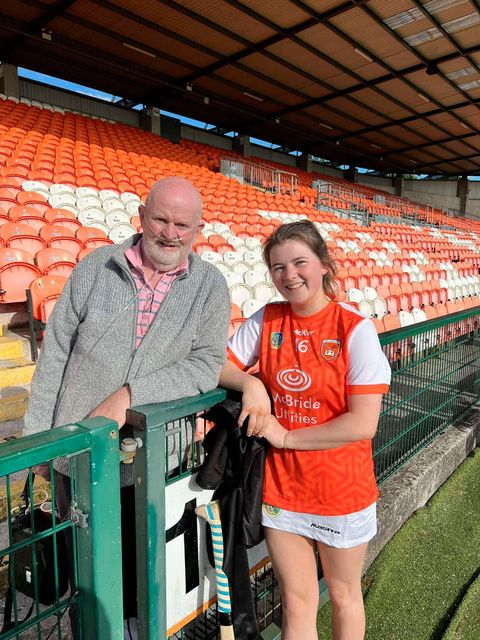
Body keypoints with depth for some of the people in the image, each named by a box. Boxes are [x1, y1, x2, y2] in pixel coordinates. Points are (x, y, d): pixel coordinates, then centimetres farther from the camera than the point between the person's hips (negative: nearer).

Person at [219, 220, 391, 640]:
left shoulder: (355, 329, -16)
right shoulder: (267, 319, -4)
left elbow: (363, 423, -19)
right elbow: (219, 365, 0)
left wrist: (286, 436, -16)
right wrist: (249, 384, -20)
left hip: (342, 490, -2)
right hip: (281, 488, 3)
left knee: (343, 595, 23)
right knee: (297, 603, 19)